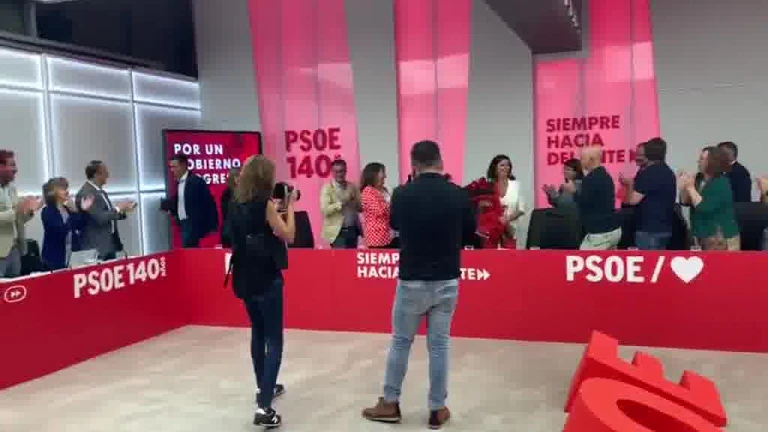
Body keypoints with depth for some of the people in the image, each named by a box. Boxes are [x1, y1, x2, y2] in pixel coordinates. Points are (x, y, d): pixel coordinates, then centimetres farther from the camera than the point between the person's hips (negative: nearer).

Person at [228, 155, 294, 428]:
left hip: (245, 278, 8)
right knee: (274, 341, -3)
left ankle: (265, 387, 39)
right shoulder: (264, 203, -14)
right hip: (266, 279, -8)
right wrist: (289, 206, 0)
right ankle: (263, 407, -10)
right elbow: (288, 235, -10)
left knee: (258, 333, 23)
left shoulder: (237, 205, 6)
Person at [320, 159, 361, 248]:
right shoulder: (327, 188, -4)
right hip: (338, 231, -5)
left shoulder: (352, 187, 10)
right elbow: (325, 210, -16)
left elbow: (360, 207, 11)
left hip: (353, 230, 5)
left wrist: (354, 202, -10)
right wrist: (341, 203, -25)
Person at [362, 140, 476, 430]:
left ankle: (390, 404, 24)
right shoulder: (458, 195, -7)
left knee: (400, 342, 13)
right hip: (447, 281, 2)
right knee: (439, 344, 11)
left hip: (411, 281, -1)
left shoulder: (402, 194, -11)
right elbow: (470, 235, 6)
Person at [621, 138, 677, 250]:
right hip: (665, 228, 9)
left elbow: (633, 200, -18)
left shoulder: (647, 173, -15)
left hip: (648, 229, -9)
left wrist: (630, 184, 1)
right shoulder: (669, 173, 13)